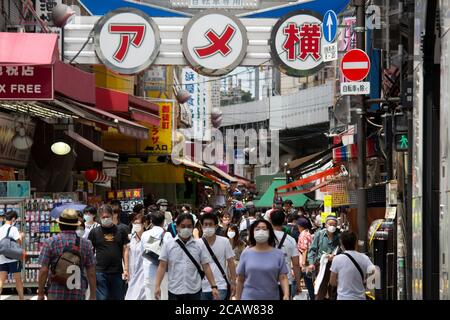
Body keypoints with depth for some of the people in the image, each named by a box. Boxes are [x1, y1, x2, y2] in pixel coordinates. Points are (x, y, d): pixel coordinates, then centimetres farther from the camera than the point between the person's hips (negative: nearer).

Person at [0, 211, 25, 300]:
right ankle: (21, 298, 17)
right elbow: (19, 243, -12)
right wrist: (21, 236, 8)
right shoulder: (13, 229, -9)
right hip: (13, 258, -5)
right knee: (18, 279, 9)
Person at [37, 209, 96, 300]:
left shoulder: (50, 242, -2)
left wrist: (40, 293, 3)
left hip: (56, 294, -1)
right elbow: (91, 272, 4)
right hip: (79, 294, 1)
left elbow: (44, 270, -5)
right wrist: (93, 296, 10)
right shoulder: (86, 244, 4)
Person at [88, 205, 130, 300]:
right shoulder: (95, 232, 5)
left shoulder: (121, 231, 8)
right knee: (101, 298, -4)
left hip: (117, 272, 2)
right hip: (100, 272, -2)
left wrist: (126, 269, -1)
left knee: (118, 297, 7)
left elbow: (125, 250, 7)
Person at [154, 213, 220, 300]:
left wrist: (214, 286, -3)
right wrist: (157, 286, -10)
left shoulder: (199, 246, 4)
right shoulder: (168, 245, 2)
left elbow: (206, 267, 5)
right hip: (174, 291, -1)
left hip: (194, 291, 1)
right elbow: (162, 266, 0)